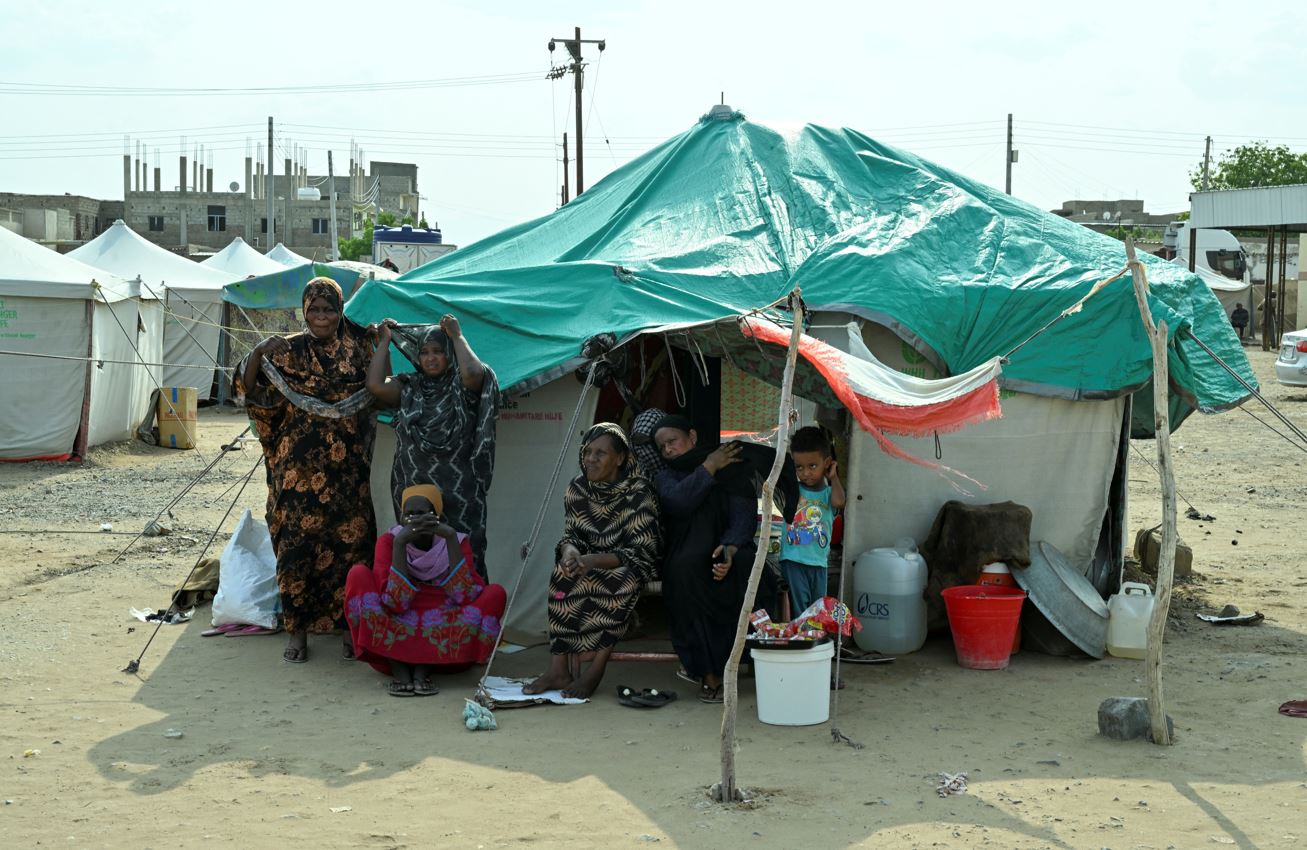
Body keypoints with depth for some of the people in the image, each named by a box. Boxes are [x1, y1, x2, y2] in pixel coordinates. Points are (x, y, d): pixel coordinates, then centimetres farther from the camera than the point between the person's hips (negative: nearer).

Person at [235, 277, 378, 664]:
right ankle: (298, 631, 11)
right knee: (298, 544, -1)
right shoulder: (289, 351, 0)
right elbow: (249, 387, -5)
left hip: (348, 472, 2)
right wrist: (259, 354, -23)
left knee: (352, 544, 3)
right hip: (300, 471, -2)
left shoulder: (358, 348, 6)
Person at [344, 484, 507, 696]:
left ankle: (424, 669, -21)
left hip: (444, 642, 1)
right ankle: (399, 670, -21)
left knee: (495, 594, -18)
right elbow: (394, 603, -17)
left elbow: (466, 598, -18)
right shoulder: (388, 541, -3)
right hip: (393, 639, -1)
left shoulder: (457, 542, 0)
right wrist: (399, 543, -24)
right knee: (358, 574, -17)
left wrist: (451, 539, -21)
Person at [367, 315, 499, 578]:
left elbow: (474, 373, -20)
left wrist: (457, 336, -8)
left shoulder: (463, 388, 3)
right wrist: (385, 340, 5)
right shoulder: (409, 388, 13)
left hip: (459, 494, -3)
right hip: (414, 491, 3)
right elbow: (375, 385, -4)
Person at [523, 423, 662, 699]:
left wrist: (595, 560, -34)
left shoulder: (639, 493, -17)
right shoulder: (577, 489, -2)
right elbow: (569, 535, 2)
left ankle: (595, 671, -30)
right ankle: (559, 669, -30)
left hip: (629, 566, -4)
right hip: (589, 564, 4)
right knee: (562, 575, -26)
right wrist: (570, 550, -25)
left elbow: (641, 552, -20)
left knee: (622, 579, -36)